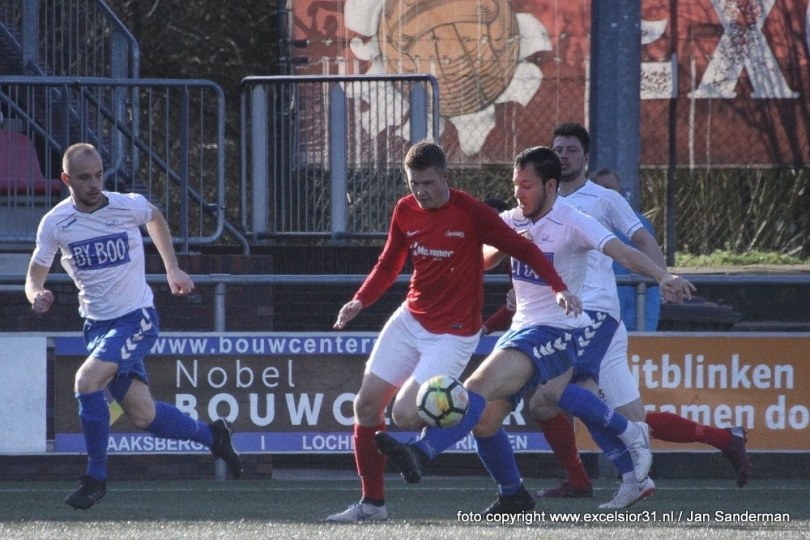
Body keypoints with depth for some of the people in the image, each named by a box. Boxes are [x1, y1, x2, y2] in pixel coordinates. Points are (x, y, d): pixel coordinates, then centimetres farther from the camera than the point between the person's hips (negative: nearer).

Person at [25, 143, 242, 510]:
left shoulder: (129, 206, -10)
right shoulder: (55, 223, -6)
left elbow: (155, 218, 15)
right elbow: (35, 276, 0)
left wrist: (172, 270, 15)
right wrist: (37, 296, -23)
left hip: (136, 318, -3)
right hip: (96, 325, 3)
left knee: (87, 381, -25)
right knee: (143, 416, 3)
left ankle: (95, 478, -11)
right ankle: (211, 435, 31)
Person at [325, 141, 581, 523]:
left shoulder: (470, 212, -15)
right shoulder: (405, 211, 2)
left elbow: (523, 249, -11)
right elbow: (388, 265, 13)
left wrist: (558, 288, -23)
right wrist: (360, 301, -3)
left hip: (453, 333, -6)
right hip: (410, 320, 6)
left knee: (405, 415, -18)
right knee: (366, 405, 2)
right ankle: (372, 502, 12)